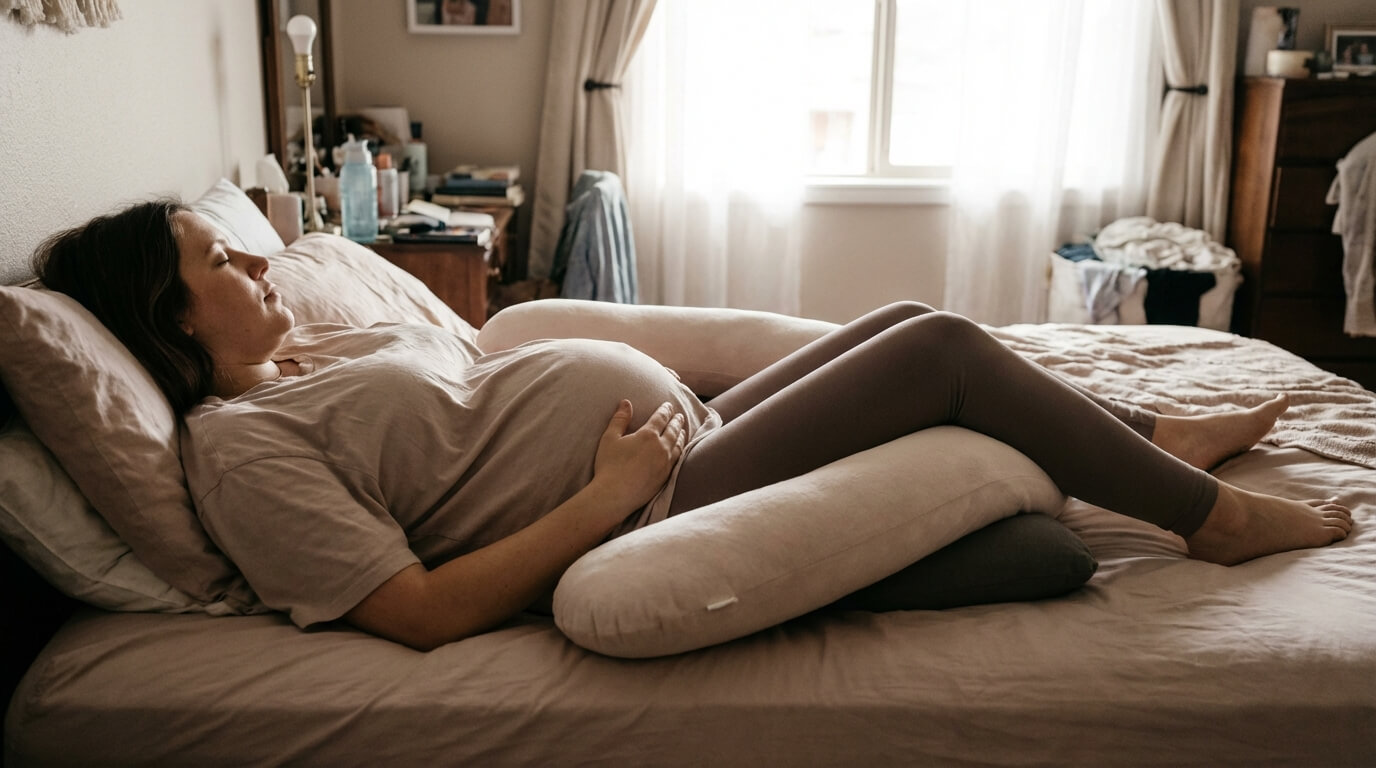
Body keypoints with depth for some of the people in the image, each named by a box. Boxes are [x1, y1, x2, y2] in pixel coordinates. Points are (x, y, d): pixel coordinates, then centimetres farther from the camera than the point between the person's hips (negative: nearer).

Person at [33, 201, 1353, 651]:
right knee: (948, 346, -10)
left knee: (911, 318, 11)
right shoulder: (238, 443, -14)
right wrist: (610, 493, -21)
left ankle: (1156, 434, 30)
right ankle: (1214, 517, 10)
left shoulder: (329, 348, 13)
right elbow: (423, 610, -23)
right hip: (656, 507, -10)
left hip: (686, 429, 10)